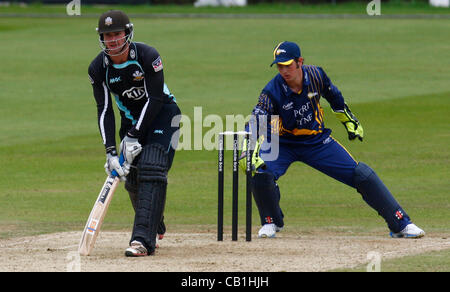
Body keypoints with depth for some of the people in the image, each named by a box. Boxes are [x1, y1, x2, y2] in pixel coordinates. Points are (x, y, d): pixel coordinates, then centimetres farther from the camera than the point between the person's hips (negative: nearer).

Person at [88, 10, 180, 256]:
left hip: (161, 114, -5)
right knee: (132, 177, 3)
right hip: (131, 119, 5)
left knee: (151, 169, -22)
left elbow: (154, 100, -22)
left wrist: (133, 136, -23)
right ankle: (155, 226, 33)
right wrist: (110, 151, -21)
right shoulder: (98, 68, -12)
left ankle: (143, 240, -30)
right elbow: (105, 111, -11)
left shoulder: (147, 56, -24)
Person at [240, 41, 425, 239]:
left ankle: (401, 224, 6)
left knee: (363, 175, -7)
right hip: (283, 144, -2)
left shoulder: (315, 75, -15)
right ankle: (272, 222, 0)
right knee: (261, 174, -30)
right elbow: (255, 124, -34)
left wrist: (349, 121, 18)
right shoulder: (272, 92, -25)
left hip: (318, 141, 2)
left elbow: (333, 96, 7)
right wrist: (248, 154, -51)